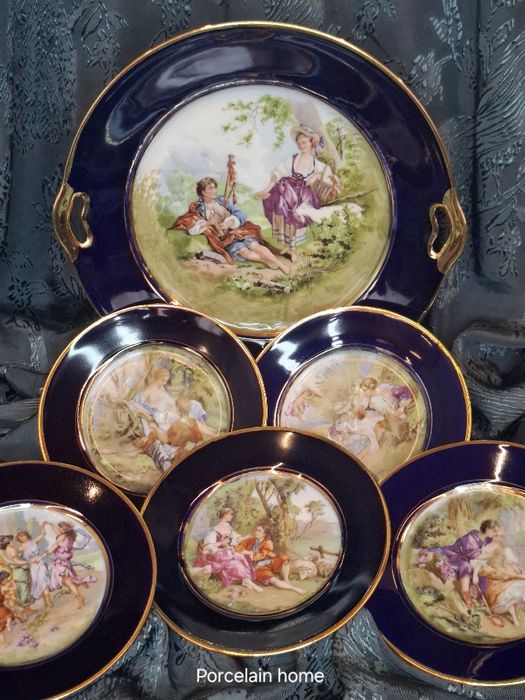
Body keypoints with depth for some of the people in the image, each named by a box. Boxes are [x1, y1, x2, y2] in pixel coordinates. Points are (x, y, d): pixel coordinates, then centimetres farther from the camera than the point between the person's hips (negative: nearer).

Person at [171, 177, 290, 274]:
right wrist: (208, 223, -16)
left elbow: (240, 215, 3)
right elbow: (192, 228, -5)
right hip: (224, 237, -2)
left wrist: (229, 222, -17)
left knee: (253, 245, -26)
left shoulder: (221, 201, 13)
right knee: (243, 251, -32)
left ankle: (281, 264, -32)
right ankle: (268, 261, -28)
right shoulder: (199, 208, 7)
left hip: (237, 230, 2)